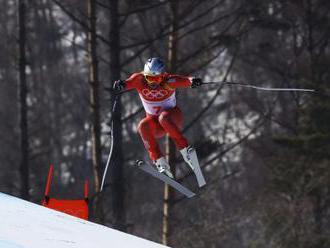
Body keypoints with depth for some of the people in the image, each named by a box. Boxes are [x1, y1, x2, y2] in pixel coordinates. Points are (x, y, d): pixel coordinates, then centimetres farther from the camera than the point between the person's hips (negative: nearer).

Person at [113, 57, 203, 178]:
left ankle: (185, 149, -31)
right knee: (143, 126, -29)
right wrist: (121, 84, -58)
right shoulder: (140, 79, -15)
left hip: (172, 116, -3)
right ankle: (160, 162, -31)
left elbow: (184, 80, -38)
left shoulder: (168, 80, -22)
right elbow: (129, 82, -34)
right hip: (155, 122, 3)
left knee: (164, 118, -36)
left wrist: (192, 81, -62)